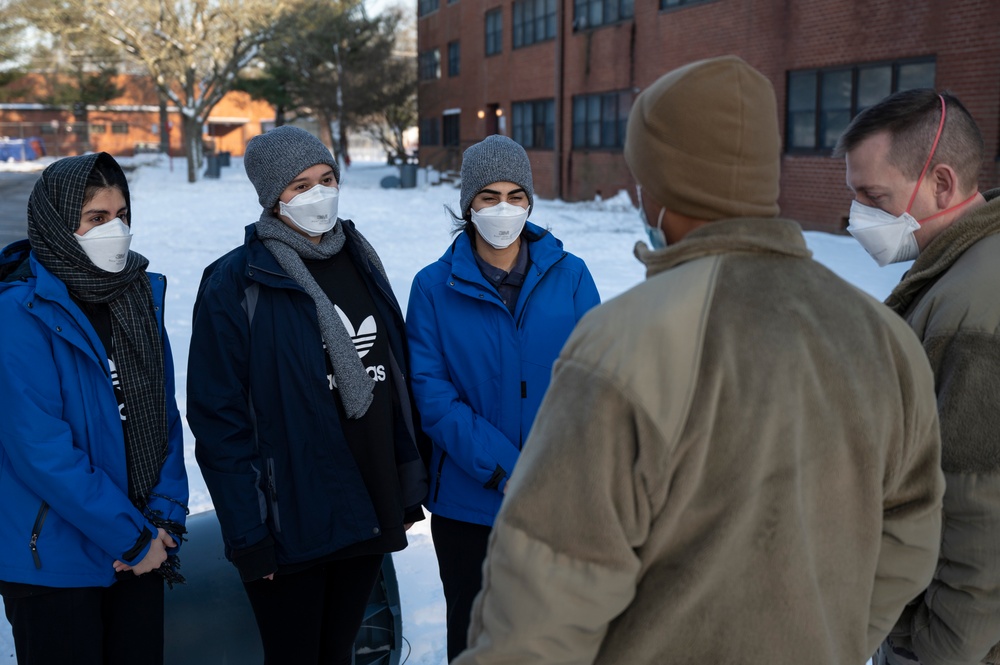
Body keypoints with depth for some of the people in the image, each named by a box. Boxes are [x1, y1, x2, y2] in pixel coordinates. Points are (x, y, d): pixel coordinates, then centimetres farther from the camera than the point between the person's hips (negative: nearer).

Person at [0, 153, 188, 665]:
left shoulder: (140, 297, 4)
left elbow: (164, 416, 6)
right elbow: (41, 449, -19)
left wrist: (165, 518, -5)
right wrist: (134, 537, -16)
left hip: (141, 552, 6)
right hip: (54, 561, -5)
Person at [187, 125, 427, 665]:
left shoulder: (360, 261, 7)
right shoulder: (235, 283, -10)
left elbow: (397, 382, 10)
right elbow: (217, 419, -12)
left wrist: (410, 488, 9)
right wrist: (247, 533, -15)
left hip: (371, 514, 5)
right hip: (291, 523, -5)